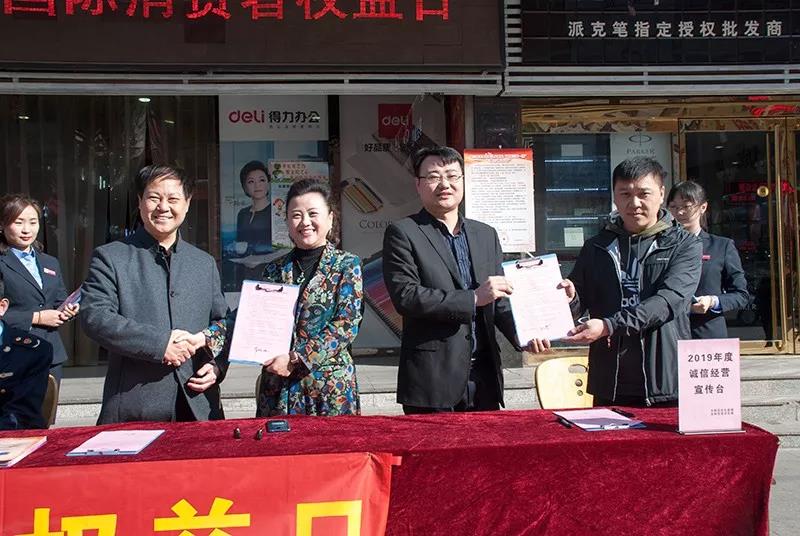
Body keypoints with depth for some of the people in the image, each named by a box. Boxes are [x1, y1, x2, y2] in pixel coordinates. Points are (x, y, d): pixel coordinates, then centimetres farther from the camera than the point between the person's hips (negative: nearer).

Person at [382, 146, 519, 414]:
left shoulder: (486, 234, 13)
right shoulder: (402, 233, -3)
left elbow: (500, 302, 14)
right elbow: (405, 296, -15)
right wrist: (473, 298, -17)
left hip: (485, 377, 5)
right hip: (432, 380, -5)